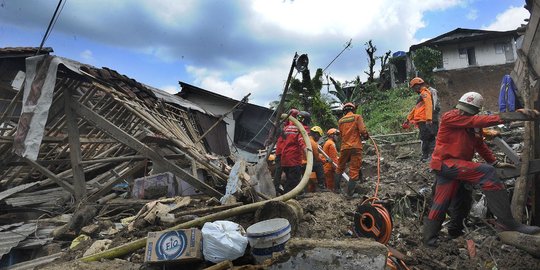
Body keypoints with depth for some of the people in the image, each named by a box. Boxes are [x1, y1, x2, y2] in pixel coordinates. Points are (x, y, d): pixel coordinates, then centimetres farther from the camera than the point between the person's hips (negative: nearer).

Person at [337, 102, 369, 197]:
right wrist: (366, 136, 10)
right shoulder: (357, 117, -1)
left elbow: (341, 134, 10)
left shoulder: (340, 121, 9)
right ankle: (350, 192, 2)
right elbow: (362, 130, -10)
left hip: (344, 147, 3)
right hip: (356, 147, -3)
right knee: (354, 170, 2)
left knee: (340, 167, 18)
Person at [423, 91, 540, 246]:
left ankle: (428, 237, 18)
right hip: (445, 163, -8)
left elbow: (480, 144, 20)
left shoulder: (472, 126, 16)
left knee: (441, 202, 7)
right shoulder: (450, 117, -9)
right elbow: (477, 121, -20)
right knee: (486, 172, -23)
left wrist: (495, 163, 13)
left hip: (456, 165, 8)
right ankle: (508, 222, -23)